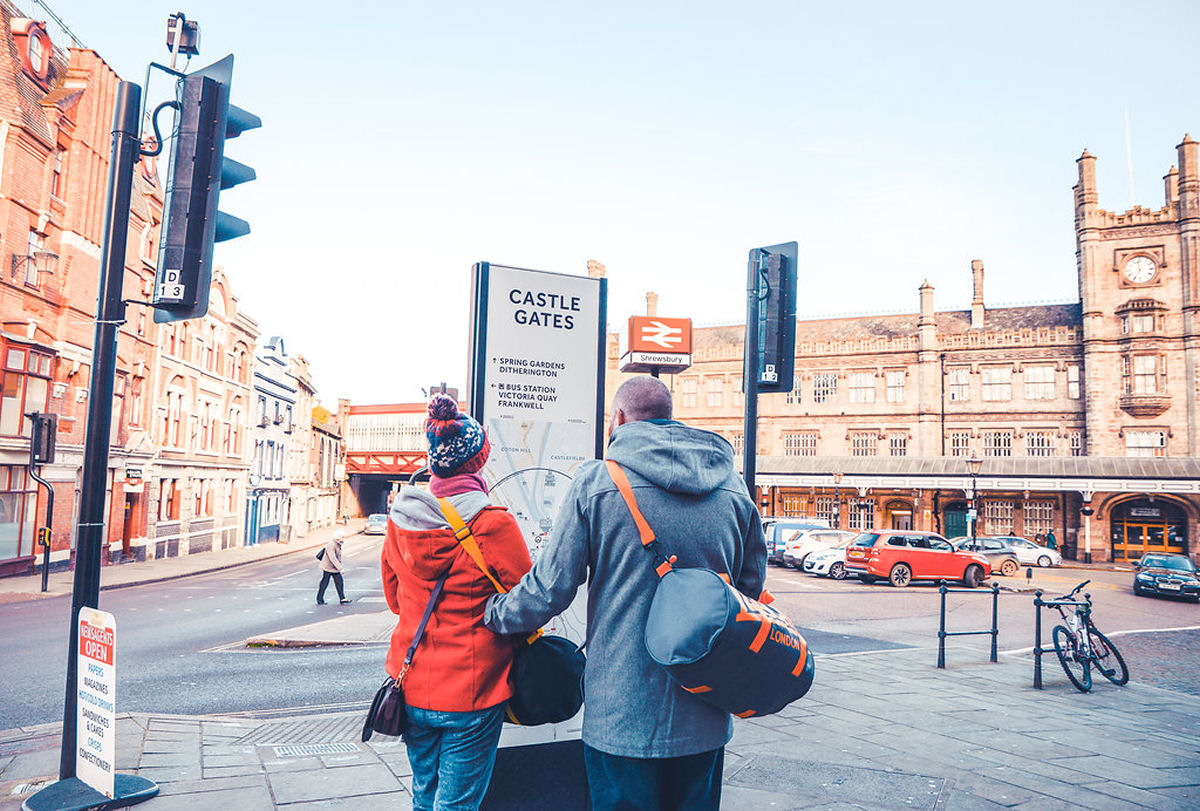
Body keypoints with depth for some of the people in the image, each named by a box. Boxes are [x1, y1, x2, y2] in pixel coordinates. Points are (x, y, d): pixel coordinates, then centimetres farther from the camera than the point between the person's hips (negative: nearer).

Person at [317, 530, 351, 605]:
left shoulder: (338, 544, 6)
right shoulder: (331, 545, -24)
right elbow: (333, 558, -31)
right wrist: (340, 568, -33)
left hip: (335, 568, 9)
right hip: (327, 568, -9)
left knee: (339, 582, 3)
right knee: (324, 584, 3)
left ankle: (342, 599, 4)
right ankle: (319, 600, 15)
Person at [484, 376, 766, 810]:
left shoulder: (596, 481, -11)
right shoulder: (733, 487, 2)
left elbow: (550, 589, -8)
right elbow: (751, 593, 10)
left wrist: (495, 613, 11)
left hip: (621, 720, -4)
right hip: (705, 723, 4)